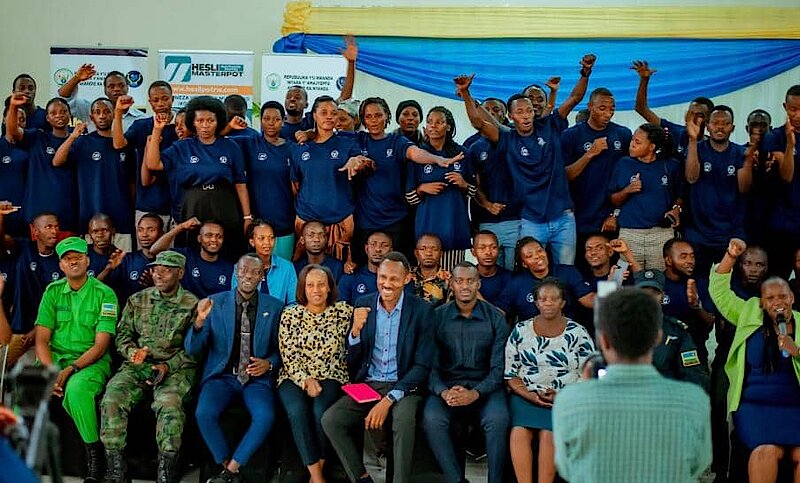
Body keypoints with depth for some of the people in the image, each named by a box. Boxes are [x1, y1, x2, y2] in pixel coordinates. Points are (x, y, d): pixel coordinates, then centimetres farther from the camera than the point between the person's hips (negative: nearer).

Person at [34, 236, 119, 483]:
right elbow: (41, 339, 3)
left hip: (92, 361, -4)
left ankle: (94, 453, -21)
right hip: (55, 358, 4)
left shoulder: (104, 294, -3)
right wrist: (50, 371, -15)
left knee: (76, 388, -35)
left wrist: (70, 370, -20)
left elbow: (101, 345, -8)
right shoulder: (53, 292, 9)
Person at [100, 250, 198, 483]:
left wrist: (168, 366, -13)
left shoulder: (192, 305, 4)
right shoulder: (137, 300, 16)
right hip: (137, 366, 3)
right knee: (111, 400, -24)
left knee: (170, 404, -34)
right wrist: (132, 352, -6)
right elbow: (122, 335, 16)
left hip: (175, 368, -3)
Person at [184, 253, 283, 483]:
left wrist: (269, 364, -9)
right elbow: (192, 350, 1)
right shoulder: (216, 302, 4)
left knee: (265, 417, -30)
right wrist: (200, 321, -18)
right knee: (204, 414, -29)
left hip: (257, 378, 0)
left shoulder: (274, 307, 5)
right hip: (221, 375, 0)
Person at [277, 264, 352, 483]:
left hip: (331, 377, 0)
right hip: (296, 377, 1)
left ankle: (319, 465, -8)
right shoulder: (290, 315, 4)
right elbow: (289, 356, -1)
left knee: (321, 411, -30)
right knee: (298, 411, -29)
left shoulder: (343, 311, 4)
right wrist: (306, 381, -13)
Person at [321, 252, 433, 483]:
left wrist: (389, 400, -19)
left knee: (404, 419, -35)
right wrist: (355, 330, -15)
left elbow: (422, 366, -8)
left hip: (403, 386, -3)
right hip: (367, 384, 3)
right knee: (330, 420, -21)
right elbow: (352, 362, 6)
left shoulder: (421, 311, -4)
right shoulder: (363, 305, 5)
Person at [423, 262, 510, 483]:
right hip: (447, 386, 1)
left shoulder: (495, 318, 3)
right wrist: (443, 392, -19)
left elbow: (498, 367, -2)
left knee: (498, 419, -31)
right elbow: (430, 364, 1)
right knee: (432, 419, -30)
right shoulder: (437, 317, 4)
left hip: (485, 387, 0)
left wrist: (476, 393, -20)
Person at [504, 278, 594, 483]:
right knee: (519, 432, -27)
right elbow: (510, 373, 9)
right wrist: (530, 395, -7)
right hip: (526, 395, 1)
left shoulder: (578, 334, 6)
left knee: (548, 434, -28)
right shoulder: (520, 331, 10)